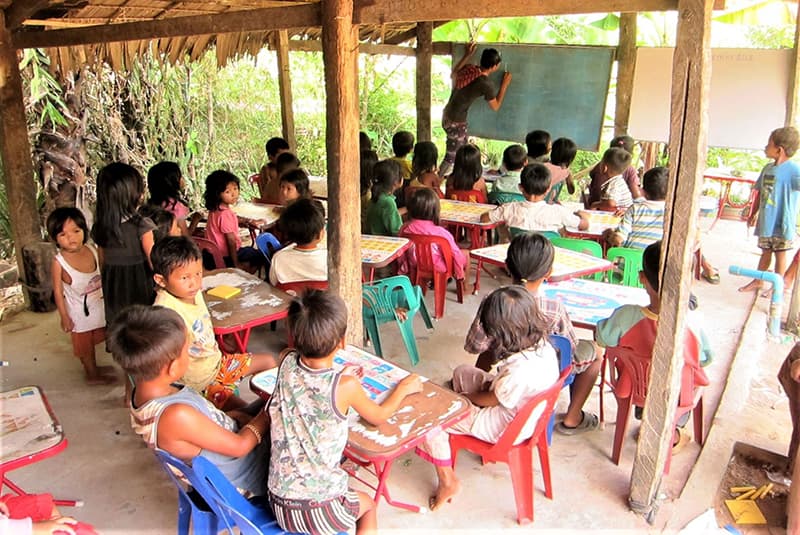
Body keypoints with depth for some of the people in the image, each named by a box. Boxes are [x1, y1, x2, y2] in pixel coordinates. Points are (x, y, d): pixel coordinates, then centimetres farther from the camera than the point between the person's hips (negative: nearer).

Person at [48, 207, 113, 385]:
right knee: (85, 344, 14)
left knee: (93, 339, 24)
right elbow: (58, 291, -15)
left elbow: (102, 274, 3)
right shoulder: (59, 262, -23)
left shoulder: (91, 250, -11)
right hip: (79, 311, -5)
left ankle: (93, 368, 45)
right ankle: (92, 375, 33)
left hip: (98, 306, 5)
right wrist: (64, 317, -12)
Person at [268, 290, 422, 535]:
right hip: (321, 510, -4)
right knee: (367, 505, 29)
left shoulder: (287, 364, -11)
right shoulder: (346, 386, -21)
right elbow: (378, 416, 0)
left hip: (279, 505, 5)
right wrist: (403, 388, 15)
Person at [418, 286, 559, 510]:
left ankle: (447, 482, 11)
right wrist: (492, 382, -5)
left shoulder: (518, 371, -40)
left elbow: (489, 400, -20)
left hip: (506, 429, -9)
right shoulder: (543, 345, -15)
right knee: (463, 372, 21)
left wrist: (465, 396, -2)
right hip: (524, 409, 9)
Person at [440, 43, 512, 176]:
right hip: (456, 122, -9)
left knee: (462, 150, 26)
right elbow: (495, 107, -4)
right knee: (451, 158, 7)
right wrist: (505, 84, 3)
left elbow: (452, 75, 22)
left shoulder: (468, 69, -3)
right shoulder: (486, 85, -22)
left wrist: (467, 55, 23)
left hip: (446, 115, 9)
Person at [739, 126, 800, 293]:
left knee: (780, 254, 7)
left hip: (782, 223, -6)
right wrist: (754, 213, 20)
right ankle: (757, 281, 33)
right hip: (765, 221, 6)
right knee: (765, 252, 20)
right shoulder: (768, 168, 7)